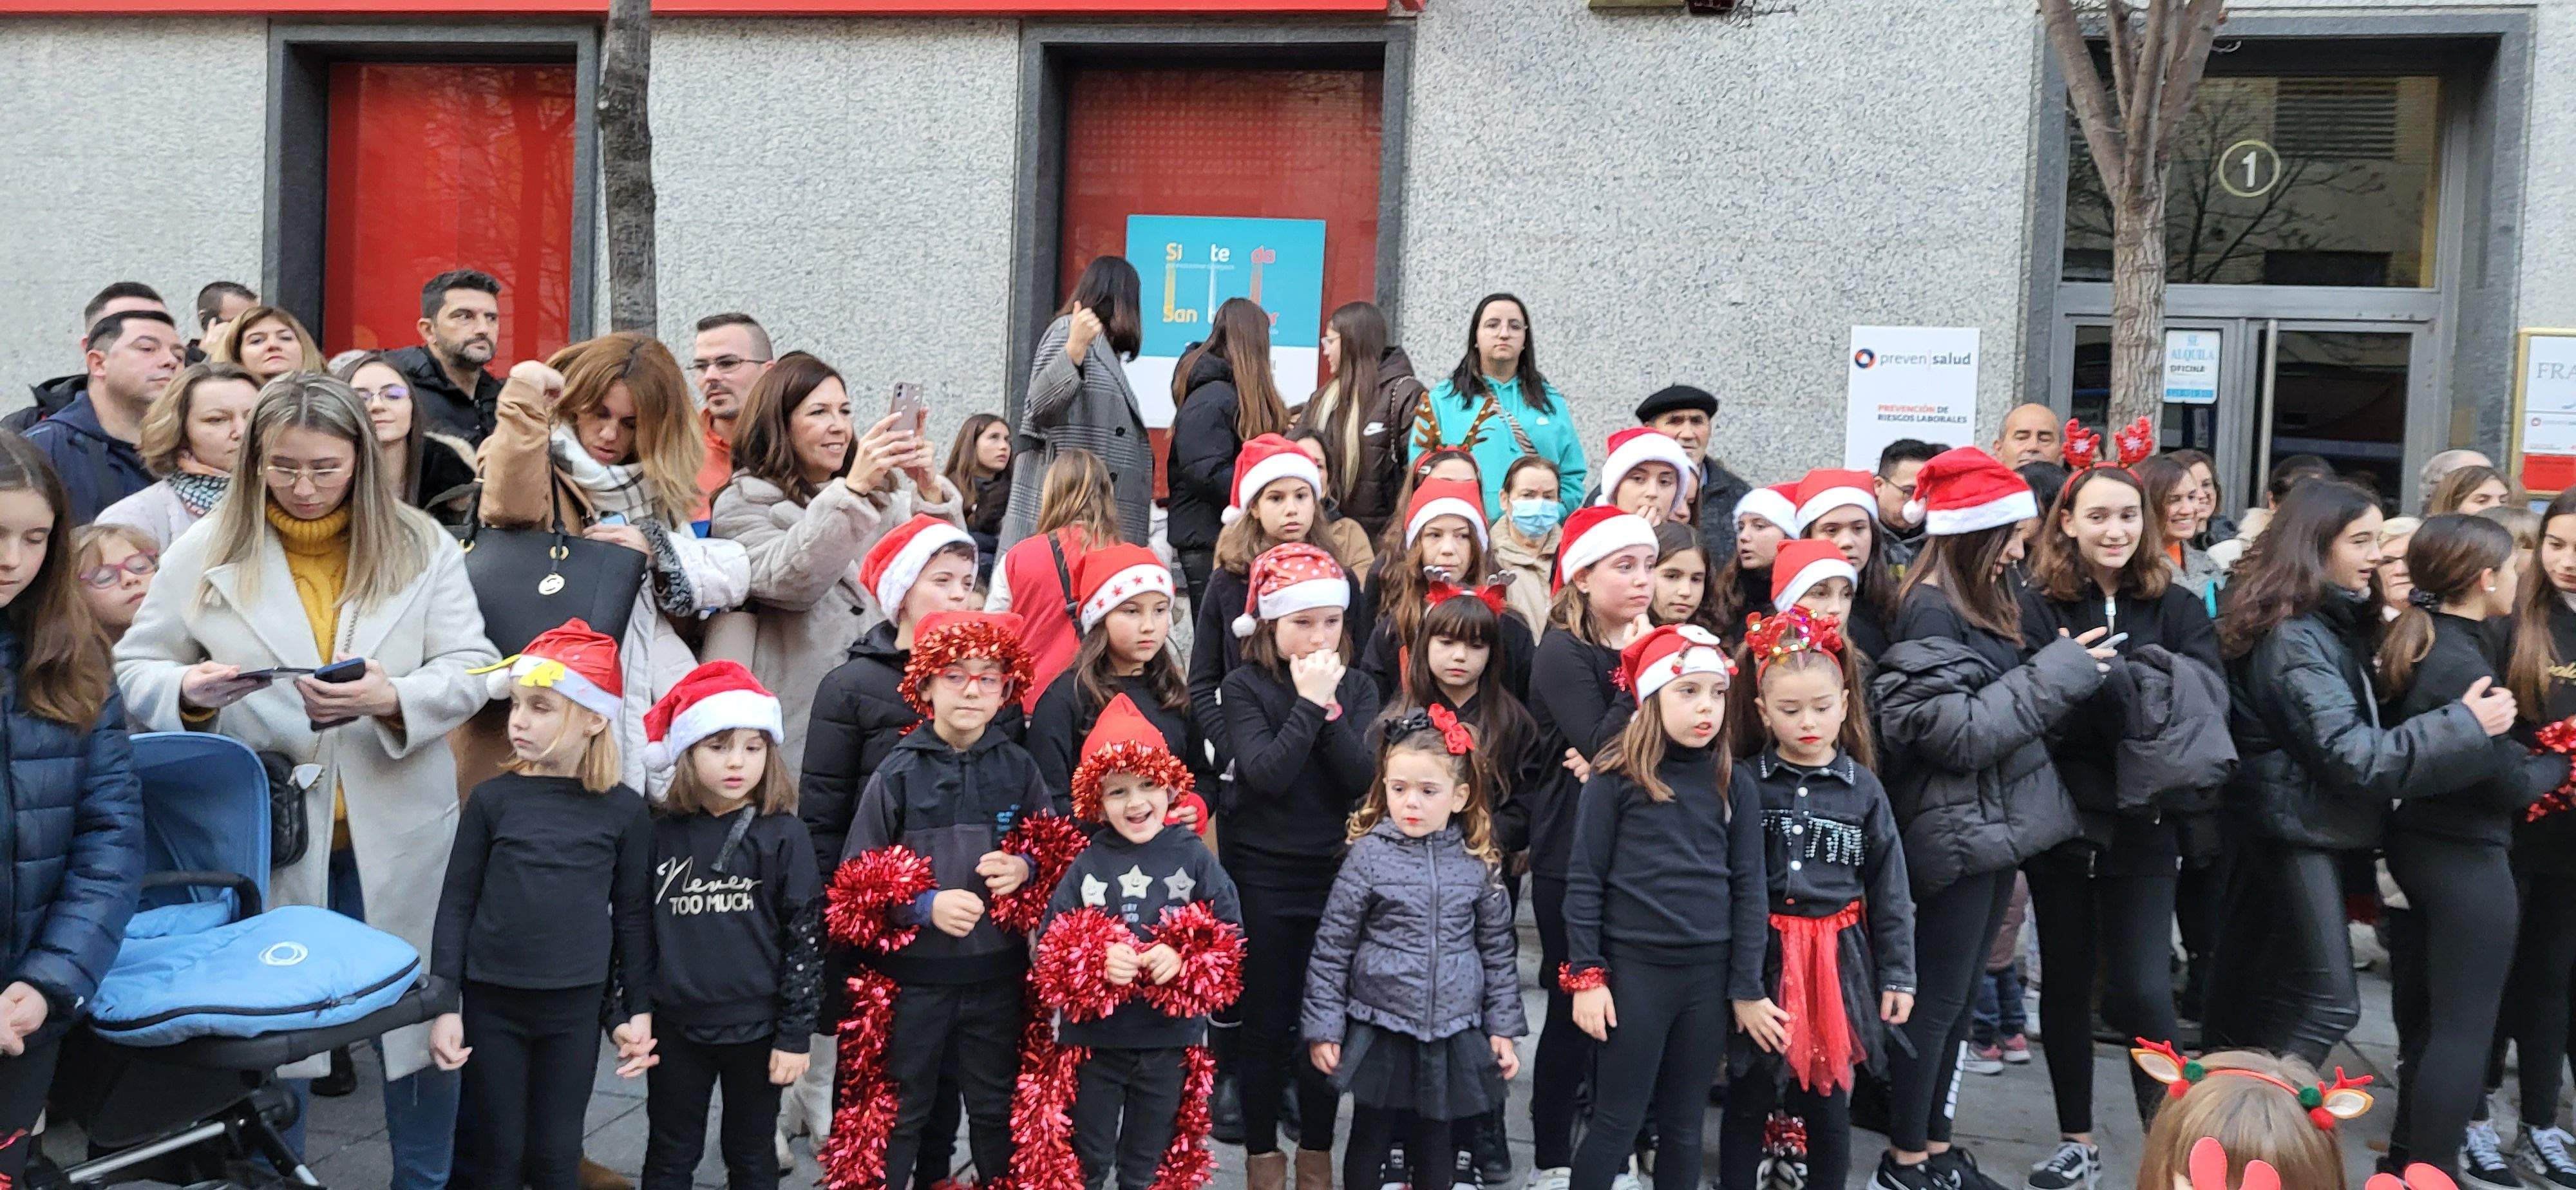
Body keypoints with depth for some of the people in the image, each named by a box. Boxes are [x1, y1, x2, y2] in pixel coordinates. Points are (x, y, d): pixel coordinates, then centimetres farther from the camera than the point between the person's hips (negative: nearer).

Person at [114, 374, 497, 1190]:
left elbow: (469, 669, -4)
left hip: (397, 833, 0)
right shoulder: (204, 552, 2)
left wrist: (392, 700, -23)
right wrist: (187, 691, -17)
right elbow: (136, 669, 6)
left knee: (422, 1012, 10)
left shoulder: (421, 547, 1)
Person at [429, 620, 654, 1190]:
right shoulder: (492, 799, -3)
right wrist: (445, 1005, -4)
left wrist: (638, 1010, 3)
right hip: (492, 1001, 0)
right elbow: (457, 904, 0)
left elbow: (634, 917, 3)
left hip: (575, 1006, 0)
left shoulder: (624, 811, -3)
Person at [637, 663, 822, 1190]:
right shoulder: (663, 835, 0)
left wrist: (795, 1034, -8)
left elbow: (806, 937, -7)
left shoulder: (784, 837, -7)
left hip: (757, 1028, -2)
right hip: (676, 1028, 2)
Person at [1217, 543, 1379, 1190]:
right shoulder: (1245, 687, -6)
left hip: (1333, 870, 2)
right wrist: (1308, 701, -19)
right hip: (1262, 875, -2)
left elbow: (1362, 779, -11)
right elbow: (1267, 775, -20)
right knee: (1265, 1021, 7)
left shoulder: (1357, 687, 3)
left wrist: (1328, 704, -18)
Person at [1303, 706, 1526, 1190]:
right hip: (1381, 1034, -2)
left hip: (1454, 1036, 2)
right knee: (1368, 1147, 13)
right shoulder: (1369, 856, -9)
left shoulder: (1479, 863, -2)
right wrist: (1322, 1028, -5)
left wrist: (1504, 1028, 5)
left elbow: (1499, 951, 6)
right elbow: (1332, 948, -5)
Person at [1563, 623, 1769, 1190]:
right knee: (1618, 1123, 2)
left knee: (1684, 1124, 13)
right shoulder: (1615, 780, -6)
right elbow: (1584, 883, -4)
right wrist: (1586, 976, -7)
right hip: (1633, 969, -3)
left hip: (1708, 973, 3)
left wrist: (1747, 989, 1)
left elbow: (1749, 889, 3)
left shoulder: (1735, 785, 3)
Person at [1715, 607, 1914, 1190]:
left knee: (1829, 1099, 12)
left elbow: (1889, 889, 5)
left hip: (1838, 957, 2)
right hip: (1761, 955, -1)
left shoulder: (1863, 788, 1)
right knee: (1747, 1097, 10)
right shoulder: (1744, 783, -5)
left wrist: (1898, 974, 4)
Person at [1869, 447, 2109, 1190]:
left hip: (1994, 825, 9)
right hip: (1959, 831, -9)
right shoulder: (1930, 613, -17)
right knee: (1936, 1000, -1)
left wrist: (2060, 676, 3)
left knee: (1957, 996, 15)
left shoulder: (1977, 601, 13)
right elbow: (1961, 731, -23)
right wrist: (2057, 675, -19)